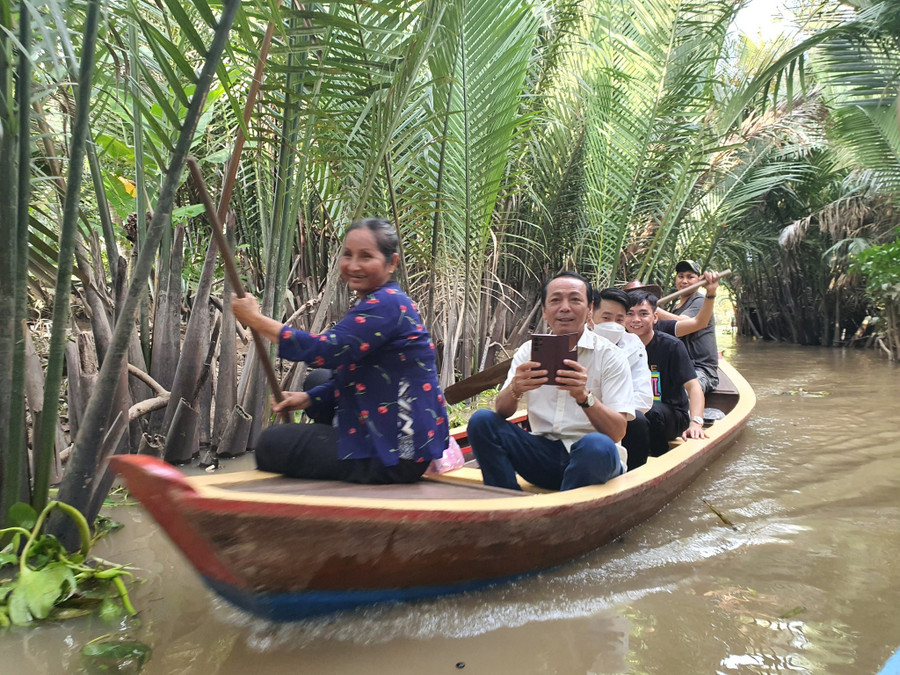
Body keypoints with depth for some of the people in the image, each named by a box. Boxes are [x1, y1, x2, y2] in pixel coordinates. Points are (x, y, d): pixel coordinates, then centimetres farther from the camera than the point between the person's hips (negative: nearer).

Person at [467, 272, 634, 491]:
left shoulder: (609, 355, -4)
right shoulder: (529, 351, 6)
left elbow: (617, 432, -13)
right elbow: (501, 413, -2)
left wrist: (584, 396, -32)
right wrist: (515, 389, -25)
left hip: (591, 458, -3)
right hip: (543, 452, 3)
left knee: (597, 445, -37)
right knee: (481, 421, -15)